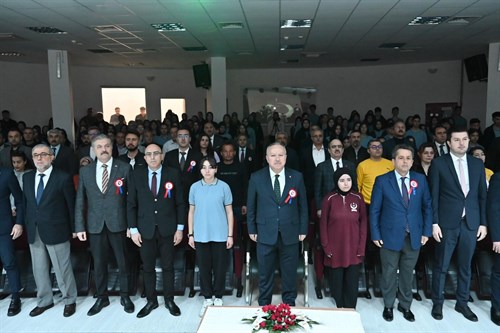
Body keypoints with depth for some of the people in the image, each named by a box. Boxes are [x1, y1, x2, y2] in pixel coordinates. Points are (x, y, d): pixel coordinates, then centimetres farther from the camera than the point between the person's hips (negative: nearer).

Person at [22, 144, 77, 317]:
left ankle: (69, 300, 24)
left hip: (56, 231, -5)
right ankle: (44, 301, 34)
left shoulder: (63, 178, -9)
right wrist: (27, 225, 7)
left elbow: (71, 205, -6)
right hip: (33, 232, 5)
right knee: (39, 269, 16)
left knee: (62, 268, 6)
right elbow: (25, 203, 12)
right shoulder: (27, 177, 8)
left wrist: (73, 229, -5)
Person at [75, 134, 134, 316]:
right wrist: (80, 227, 1)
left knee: (123, 262, 10)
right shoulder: (85, 171, 5)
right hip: (95, 225, 2)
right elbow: (80, 201, 6)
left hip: (118, 223, -2)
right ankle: (101, 297, 32)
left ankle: (125, 296, 29)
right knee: (99, 264, 14)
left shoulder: (124, 168, -3)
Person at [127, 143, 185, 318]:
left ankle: (169, 300, 27)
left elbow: (180, 203, -1)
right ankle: (151, 301, 29)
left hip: (167, 229, -1)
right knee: (148, 267, 12)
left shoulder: (173, 174, -4)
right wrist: (133, 229, -3)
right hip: (145, 229, 1)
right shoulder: (136, 175, -1)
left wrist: (180, 228, -3)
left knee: (168, 266, 11)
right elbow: (131, 204, 2)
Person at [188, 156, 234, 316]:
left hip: (220, 235, -1)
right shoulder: (195, 187, 1)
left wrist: (230, 235, -2)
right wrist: (190, 234, 5)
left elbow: (229, 212, 0)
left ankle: (218, 298, 26)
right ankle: (207, 298, 26)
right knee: (204, 267, 10)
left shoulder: (224, 187, -4)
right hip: (201, 235, 2)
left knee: (220, 267, 8)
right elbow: (191, 212, 7)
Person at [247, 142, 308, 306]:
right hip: (265, 233, 0)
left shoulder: (297, 177, -1)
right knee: (265, 273, 13)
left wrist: (303, 230, 2)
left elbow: (303, 205, 4)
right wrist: (252, 230, 2)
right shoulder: (256, 178, -3)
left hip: (290, 234, 1)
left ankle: (289, 303, 34)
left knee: (290, 272, 13)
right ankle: (264, 305, 31)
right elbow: (251, 206, 4)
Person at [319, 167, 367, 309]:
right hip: (335, 249, -1)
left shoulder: (358, 198, 0)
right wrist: (326, 246, -4)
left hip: (353, 250, 1)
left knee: (352, 282, 6)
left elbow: (363, 223, 3)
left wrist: (361, 247, -1)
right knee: (336, 282, 7)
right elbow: (323, 223, 0)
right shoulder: (329, 199, -4)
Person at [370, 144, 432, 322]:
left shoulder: (420, 179, 1)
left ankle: (405, 305, 35)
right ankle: (388, 306, 30)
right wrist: (376, 234, -7)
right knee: (389, 273, 11)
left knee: (407, 273, 16)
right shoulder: (382, 180, -7)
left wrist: (426, 231, 3)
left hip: (414, 237, 3)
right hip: (390, 236, -2)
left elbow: (427, 206, 7)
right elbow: (374, 210, -5)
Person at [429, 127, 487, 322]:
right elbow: (433, 196, -5)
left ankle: (462, 303, 30)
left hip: (471, 223, 4)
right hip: (447, 223, -3)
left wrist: (483, 223, 5)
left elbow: (483, 196, 9)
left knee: (465, 266, 14)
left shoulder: (477, 164, 8)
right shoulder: (438, 164, -4)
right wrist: (434, 223, -9)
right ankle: (437, 303, 22)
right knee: (441, 266, 7)